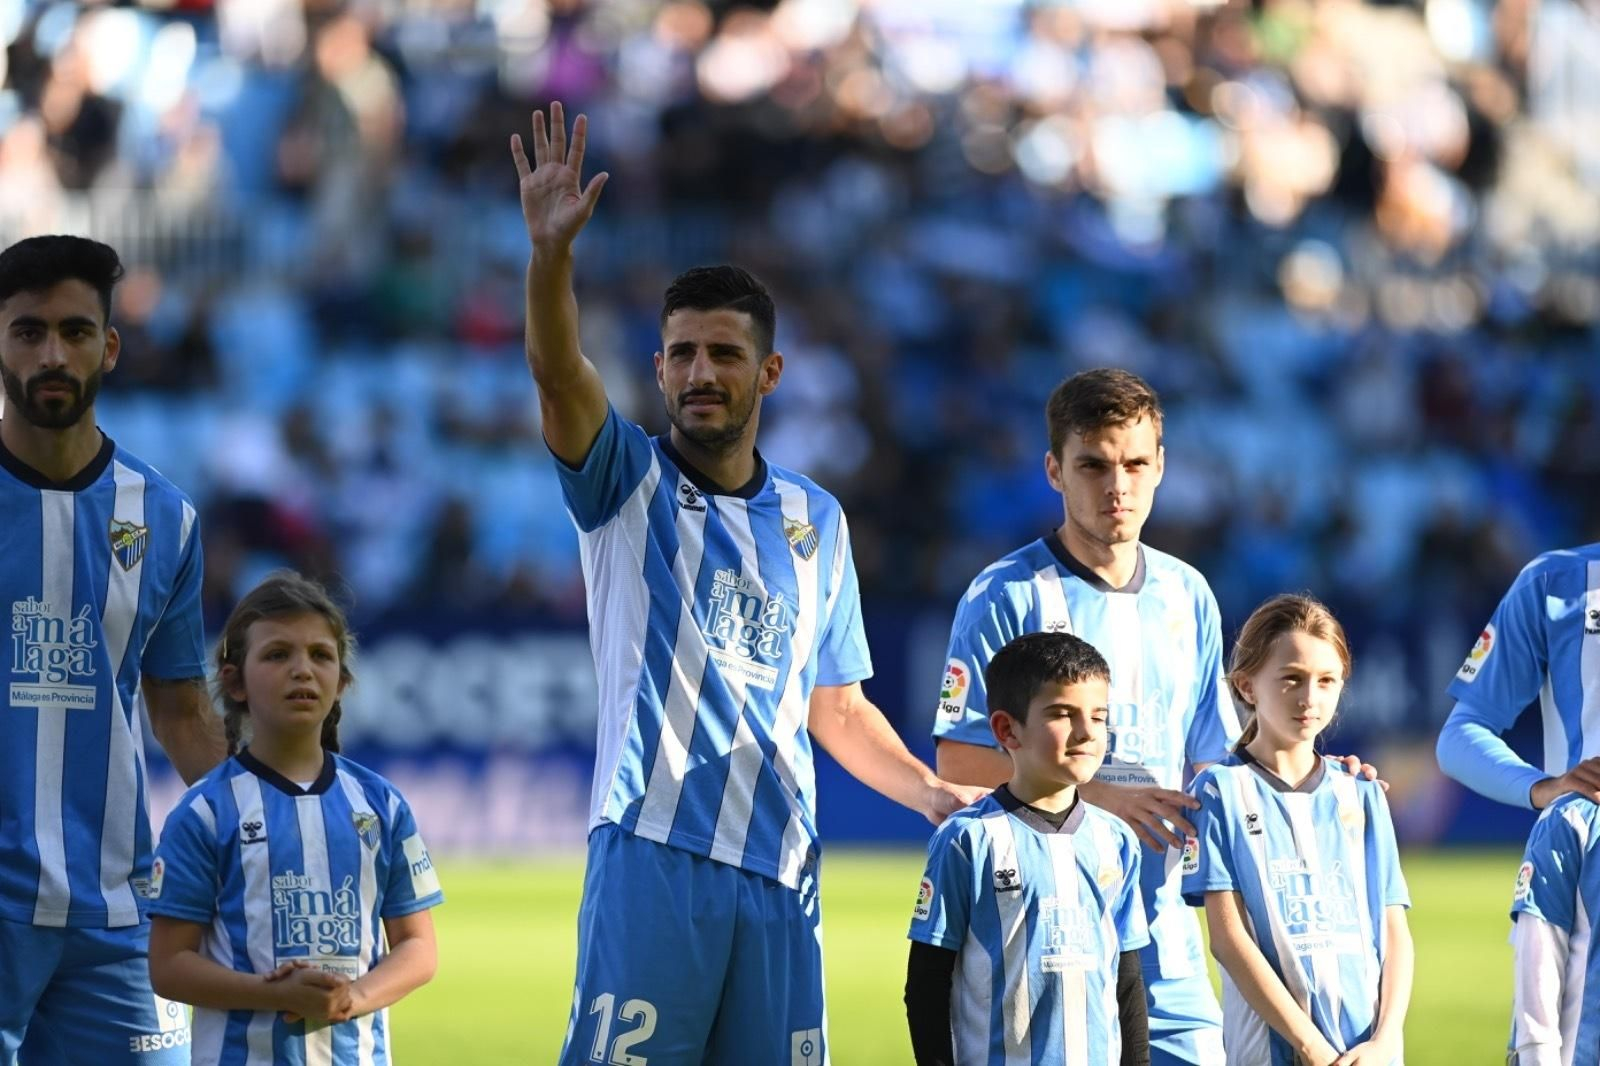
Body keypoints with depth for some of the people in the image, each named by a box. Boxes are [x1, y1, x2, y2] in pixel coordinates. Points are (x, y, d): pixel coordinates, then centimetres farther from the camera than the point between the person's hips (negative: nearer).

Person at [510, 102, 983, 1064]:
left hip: (779, 870, 4)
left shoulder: (816, 519, 15)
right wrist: (552, 249, -32)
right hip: (652, 853, -4)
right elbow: (559, 372, -16)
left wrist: (933, 792, 5)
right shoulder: (626, 482, 4)